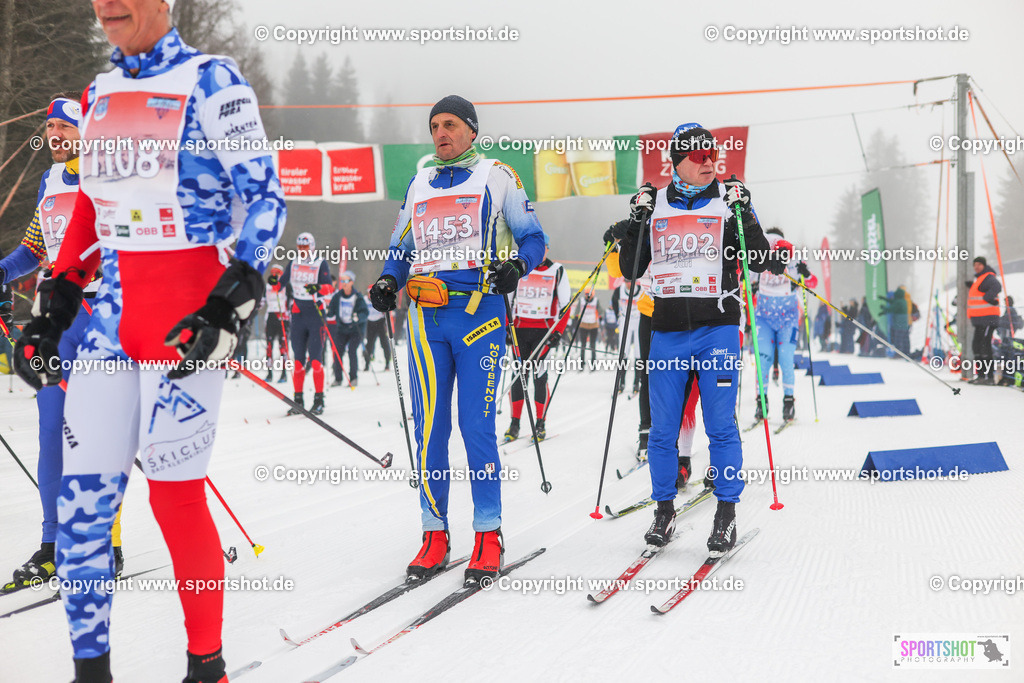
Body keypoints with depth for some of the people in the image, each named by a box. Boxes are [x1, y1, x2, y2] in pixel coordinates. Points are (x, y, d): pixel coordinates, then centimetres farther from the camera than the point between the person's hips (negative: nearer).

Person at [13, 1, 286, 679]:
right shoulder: (101, 92, 15)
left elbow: (266, 201, -8)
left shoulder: (211, 82, -6)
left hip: (189, 312, -6)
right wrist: (51, 310, 15)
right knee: (82, 491, 2)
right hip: (112, 314, 6)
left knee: (174, 490, -4)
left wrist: (229, 309, -16)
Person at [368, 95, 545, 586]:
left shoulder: (496, 176, 8)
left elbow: (533, 237, 7)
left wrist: (518, 264, -14)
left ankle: (489, 535, 0)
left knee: (476, 425, -8)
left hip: (479, 312, -4)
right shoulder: (419, 185, 21)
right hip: (427, 316, 4)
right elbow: (401, 249, 25)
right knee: (429, 427, 1)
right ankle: (435, 534, 8)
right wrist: (387, 282, 4)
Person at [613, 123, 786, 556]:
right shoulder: (654, 204, 10)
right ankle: (664, 511, 18)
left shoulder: (730, 200, 4)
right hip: (668, 330, 2)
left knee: (721, 425, -4)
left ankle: (726, 513, 4)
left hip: (717, 328, -2)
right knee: (662, 429, 5)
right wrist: (633, 227, -1)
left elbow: (757, 259, 1)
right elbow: (632, 269, 11)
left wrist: (778, 259, -18)